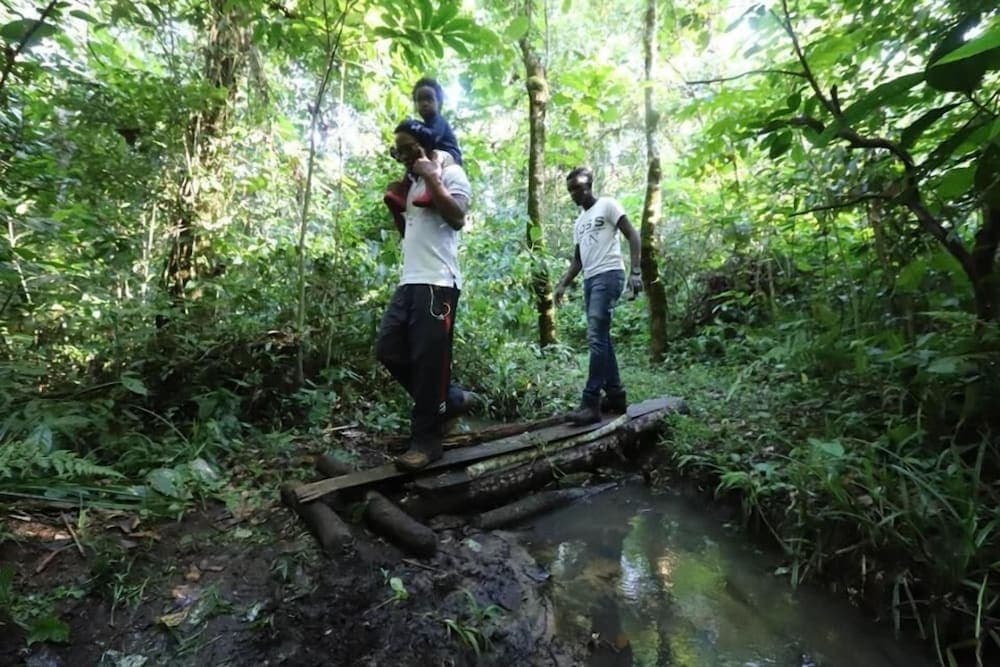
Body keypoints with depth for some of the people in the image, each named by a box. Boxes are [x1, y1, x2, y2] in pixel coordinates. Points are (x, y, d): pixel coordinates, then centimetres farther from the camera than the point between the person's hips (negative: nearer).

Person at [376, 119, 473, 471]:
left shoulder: (450, 173, 3)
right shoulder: (414, 184, 27)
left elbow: (456, 217, -16)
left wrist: (431, 176, -9)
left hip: (437, 282, -9)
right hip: (409, 282, 9)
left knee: (429, 359, -8)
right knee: (389, 349, 6)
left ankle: (426, 439, 3)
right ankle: (450, 399, 19)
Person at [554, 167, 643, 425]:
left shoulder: (607, 205, 4)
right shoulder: (579, 222, 25)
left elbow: (633, 236, -4)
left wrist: (635, 272, -16)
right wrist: (563, 284, 10)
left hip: (608, 275, -8)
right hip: (589, 279, 8)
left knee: (596, 337, -16)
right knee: (601, 338, 6)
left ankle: (590, 402, -17)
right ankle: (615, 394, 12)